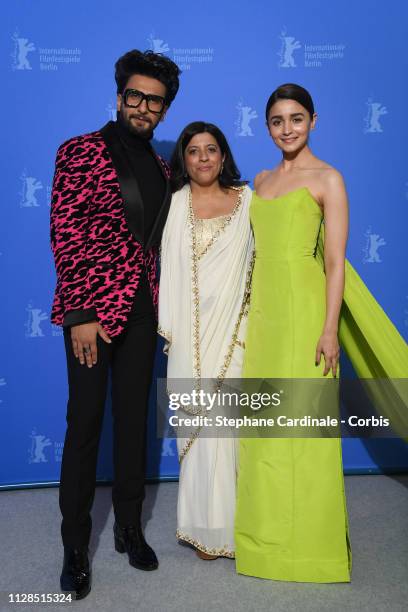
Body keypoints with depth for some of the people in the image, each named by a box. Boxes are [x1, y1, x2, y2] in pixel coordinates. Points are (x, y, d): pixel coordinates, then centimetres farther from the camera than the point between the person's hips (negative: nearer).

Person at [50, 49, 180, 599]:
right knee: (86, 420, 1)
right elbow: (65, 233, -10)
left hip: (141, 310, 5)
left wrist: (160, 306, 9)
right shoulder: (81, 152, -4)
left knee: (134, 416, 12)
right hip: (92, 307, -5)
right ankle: (75, 546, 18)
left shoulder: (160, 169, 13)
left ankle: (129, 527, 29)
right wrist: (81, 313, -17)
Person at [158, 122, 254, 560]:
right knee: (196, 421, 3)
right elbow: (166, 265, 3)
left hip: (233, 327, 1)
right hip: (190, 332, 0)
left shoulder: (247, 199, 8)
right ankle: (204, 525, 18)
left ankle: (229, 521, 19)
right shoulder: (173, 204, 6)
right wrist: (167, 327, -2)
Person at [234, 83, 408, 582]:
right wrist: (249, 310, 15)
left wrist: (329, 329, -15)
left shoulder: (327, 179, -2)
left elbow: (335, 260, -8)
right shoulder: (262, 180, 15)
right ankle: (267, 535, 26)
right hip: (262, 308, 6)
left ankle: (310, 542, 18)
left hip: (303, 308, -6)